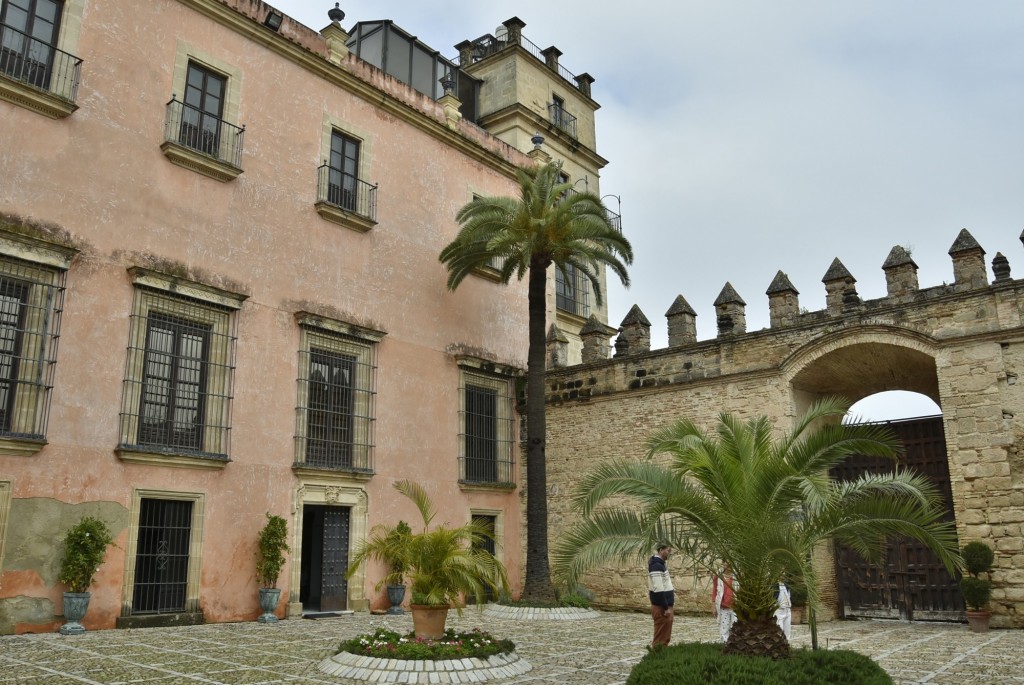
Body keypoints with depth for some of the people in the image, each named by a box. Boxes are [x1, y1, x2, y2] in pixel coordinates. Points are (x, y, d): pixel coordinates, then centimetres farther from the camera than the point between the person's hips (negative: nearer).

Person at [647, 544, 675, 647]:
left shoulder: (661, 564, 13)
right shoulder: (656, 566, -19)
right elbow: (658, 590, -24)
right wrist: (666, 607, -21)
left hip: (666, 605, 10)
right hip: (661, 607, -10)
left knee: (666, 634, 15)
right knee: (661, 635, -3)